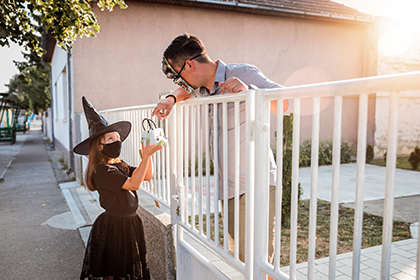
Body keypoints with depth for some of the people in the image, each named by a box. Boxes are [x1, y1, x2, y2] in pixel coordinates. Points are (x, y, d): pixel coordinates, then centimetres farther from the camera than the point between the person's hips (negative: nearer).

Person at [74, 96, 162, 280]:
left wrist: (147, 151, -4)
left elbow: (147, 175, 6)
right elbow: (133, 183, -28)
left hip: (130, 223, 8)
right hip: (112, 226, -8)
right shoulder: (102, 171, -19)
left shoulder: (121, 166, 9)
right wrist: (147, 155, -28)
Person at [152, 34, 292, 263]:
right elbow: (187, 90, 37)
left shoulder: (242, 73, -9)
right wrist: (172, 98, 16)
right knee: (236, 259, 15)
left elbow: (285, 104, -17)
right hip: (228, 188, 8)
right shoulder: (206, 90, 14)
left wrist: (249, 91, -33)